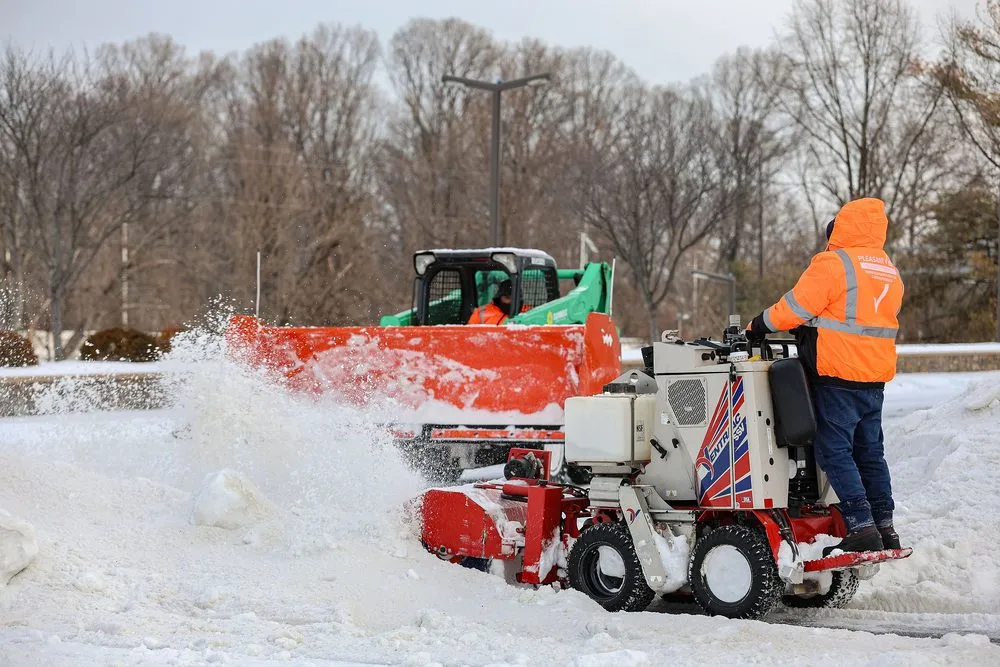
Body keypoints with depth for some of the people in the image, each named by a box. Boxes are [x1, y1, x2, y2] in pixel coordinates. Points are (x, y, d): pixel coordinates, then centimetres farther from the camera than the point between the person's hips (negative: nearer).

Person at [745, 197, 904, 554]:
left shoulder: (833, 263, -12)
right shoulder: (889, 272, 15)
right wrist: (814, 328, 20)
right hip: (876, 376, 8)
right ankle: (884, 527, 15)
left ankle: (861, 527, -11)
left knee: (834, 451, -5)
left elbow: (796, 307, -12)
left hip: (838, 375, -8)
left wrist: (759, 326, 2)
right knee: (870, 451, 15)